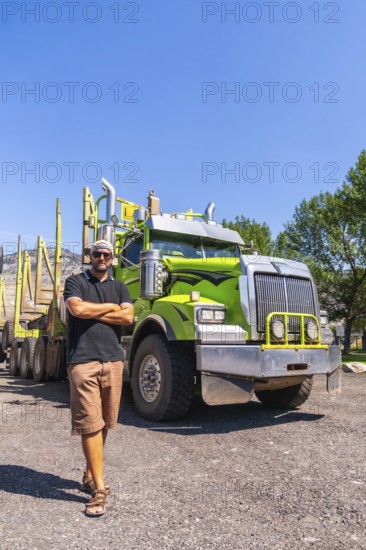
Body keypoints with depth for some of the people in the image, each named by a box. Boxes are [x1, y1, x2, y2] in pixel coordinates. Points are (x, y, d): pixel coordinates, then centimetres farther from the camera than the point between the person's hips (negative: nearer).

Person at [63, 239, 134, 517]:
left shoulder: (119, 286, 15)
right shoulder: (76, 282, 5)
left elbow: (128, 317, -1)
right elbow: (77, 309, -14)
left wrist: (93, 312, -5)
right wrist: (110, 307, -3)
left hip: (113, 360, 4)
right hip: (83, 360, -4)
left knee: (104, 423, 12)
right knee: (90, 423, -5)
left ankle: (90, 474, 31)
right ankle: (100, 488, 3)